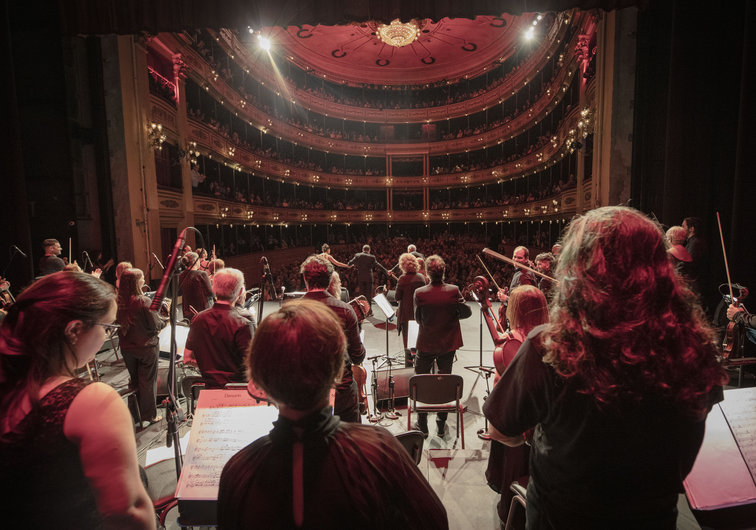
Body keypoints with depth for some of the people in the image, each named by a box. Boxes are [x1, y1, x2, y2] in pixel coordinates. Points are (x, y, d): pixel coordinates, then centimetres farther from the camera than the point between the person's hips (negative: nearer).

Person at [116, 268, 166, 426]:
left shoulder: (119, 301, -6)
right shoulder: (143, 301, -22)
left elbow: (118, 322, 8)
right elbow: (156, 325, -18)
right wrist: (164, 321, 0)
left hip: (126, 346, 6)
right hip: (146, 347, -5)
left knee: (134, 380, 20)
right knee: (148, 380, 7)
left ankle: (136, 413, 34)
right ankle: (149, 416, 17)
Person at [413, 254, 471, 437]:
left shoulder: (420, 293, -17)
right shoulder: (453, 290, -14)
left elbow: (418, 319, -7)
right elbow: (467, 312, -7)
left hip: (426, 344, -1)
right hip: (448, 344, 2)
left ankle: (422, 425, 25)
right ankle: (441, 425, 27)